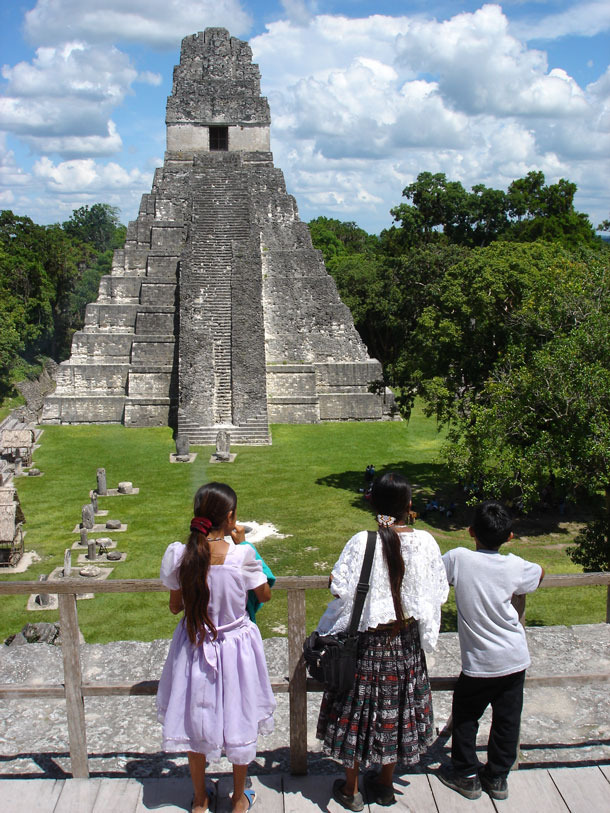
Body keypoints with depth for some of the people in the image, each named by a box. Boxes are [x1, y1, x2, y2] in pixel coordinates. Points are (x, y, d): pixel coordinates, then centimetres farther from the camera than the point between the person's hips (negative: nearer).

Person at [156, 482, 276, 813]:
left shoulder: (178, 554, -16)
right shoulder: (242, 554, -23)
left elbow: (175, 606, -3)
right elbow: (265, 594, -4)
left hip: (195, 647, 2)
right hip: (236, 646, -2)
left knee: (195, 721, 22)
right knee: (240, 721, 20)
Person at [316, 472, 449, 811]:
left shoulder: (362, 542, -21)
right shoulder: (425, 542, -13)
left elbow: (340, 589, -17)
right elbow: (438, 593, -4)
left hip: (368, 640, -2)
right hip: (406, 643, 3)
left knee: (359, 707, 14)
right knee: (397, 707, 20)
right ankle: (385, 784, 37)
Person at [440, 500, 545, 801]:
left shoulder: (458, 558, -18)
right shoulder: (515, 566, -9)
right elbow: (540, 573, 13)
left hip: (479, 663, -3)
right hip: (515, 659, 3)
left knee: (465, 715, 18)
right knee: (507, 719, 16)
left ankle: (467, 775, 26)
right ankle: (497, 778, 29)